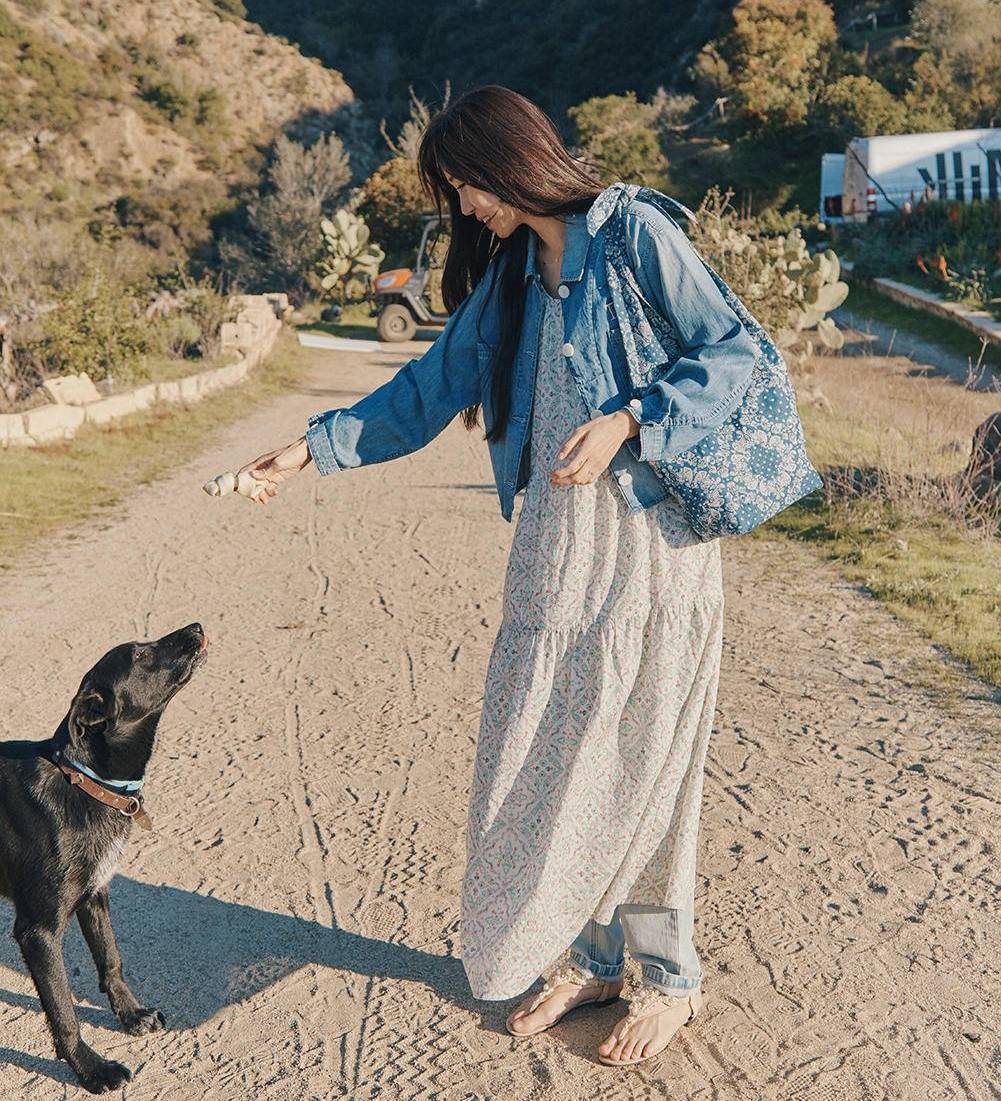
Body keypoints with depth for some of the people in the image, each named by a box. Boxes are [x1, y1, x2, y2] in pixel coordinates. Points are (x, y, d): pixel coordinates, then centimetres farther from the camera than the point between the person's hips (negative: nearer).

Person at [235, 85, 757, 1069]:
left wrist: (628, 422, -20)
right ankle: (591, 957, 27)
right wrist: (314, 448, 13)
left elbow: (734, 352, -9)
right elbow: (429, 390, 18)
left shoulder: (636, 233, -5)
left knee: (636, 764, 1)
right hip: (552, 551, 7)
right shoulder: (507, 278, 16)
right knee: (542, 760, 9)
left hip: (644, 542, -7)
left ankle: (671, 977, 21)